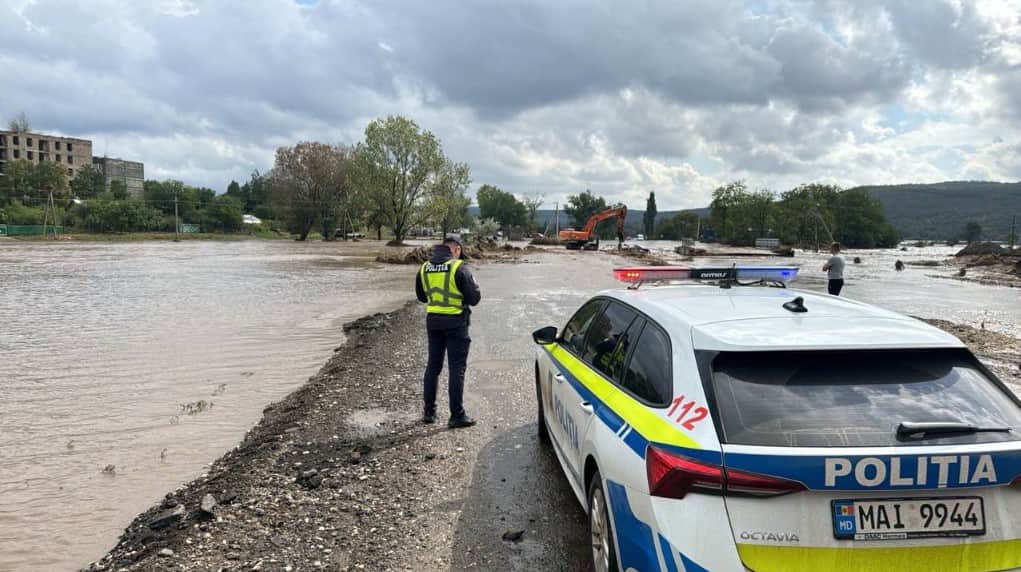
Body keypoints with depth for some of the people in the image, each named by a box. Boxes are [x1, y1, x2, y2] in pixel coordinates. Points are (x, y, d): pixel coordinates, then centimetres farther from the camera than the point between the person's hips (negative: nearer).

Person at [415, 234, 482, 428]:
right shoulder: (458, 268, -14)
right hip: (455, 321, -5)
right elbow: (474, 298, -12)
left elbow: (421, 296, 15)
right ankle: (457, 416, 3)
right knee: (457, 368, 1)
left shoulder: (424, 268, 4)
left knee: (433, 365, 15)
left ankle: (429, 412, 20)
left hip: (433, 319, 6)